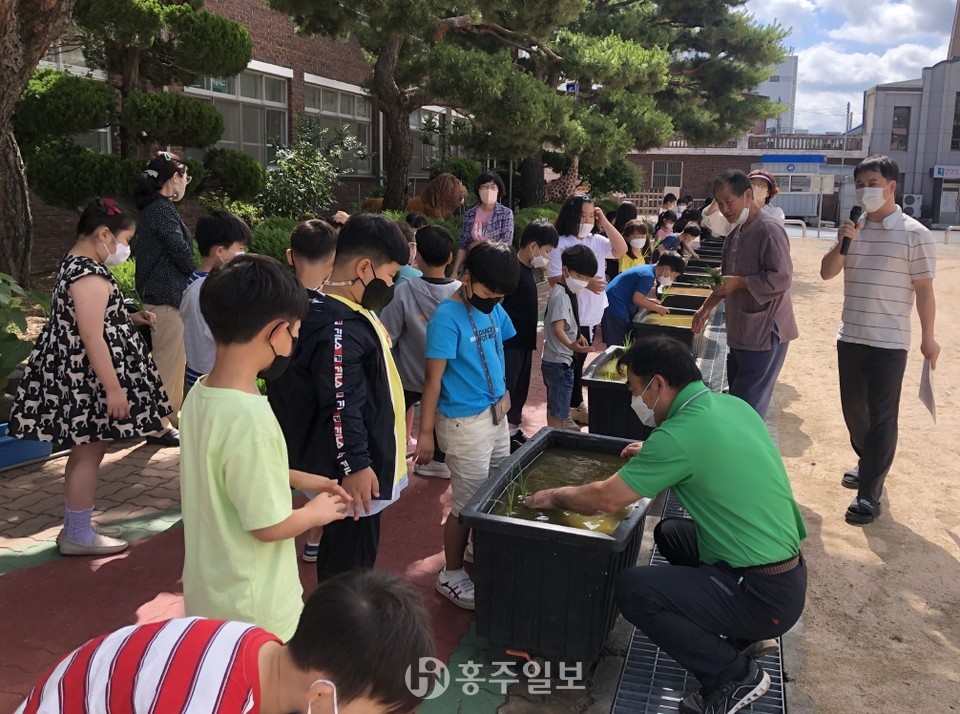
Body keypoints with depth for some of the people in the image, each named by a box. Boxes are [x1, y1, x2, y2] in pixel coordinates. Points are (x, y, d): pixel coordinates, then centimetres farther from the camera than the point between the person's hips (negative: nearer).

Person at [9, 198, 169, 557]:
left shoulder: (74, 265, 12)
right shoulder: (91, 276, -21)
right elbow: (93, 339, -24)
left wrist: (130, 318, 14)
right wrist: (114, 388, -22)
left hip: (76, 374, 11)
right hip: (87, 379, -11)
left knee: (84, 450, 17)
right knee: (89, 452, 0)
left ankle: (75, 525, 29)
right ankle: (78, 536, 12)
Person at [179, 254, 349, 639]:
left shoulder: (200, 393, -4)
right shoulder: (250, 417, -31)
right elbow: (270, 526, -24)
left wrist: (295, 477, 10)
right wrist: (317, 512, -6)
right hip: (253, 609, -8)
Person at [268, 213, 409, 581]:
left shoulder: (348, 312, 8)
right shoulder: (337, 326, -25)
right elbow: (341, 405, -27)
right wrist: (355, 465, -25)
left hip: (362, 461, 11)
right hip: (353, 471, -11)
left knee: (343, 551, 24)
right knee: (351, 559, 3)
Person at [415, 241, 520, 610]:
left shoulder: (495, 310, 3)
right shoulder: (448, 317, -17)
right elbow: (433, 378, -16)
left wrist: (503, 397, 14)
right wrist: (425, 432, -14)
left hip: (497, 416, 7)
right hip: (465, 424, -7)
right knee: (468, 504, 2)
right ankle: (451, 575, 20)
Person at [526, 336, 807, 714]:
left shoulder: (679, 434, -23)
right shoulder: (732, 405, 3)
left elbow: (606, 499, -15)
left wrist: (554, 496, 2)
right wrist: (653, 455, 23)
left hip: (765, 595, -9)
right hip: (788, 573, 9)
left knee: (632, 589, -13)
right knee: (670, 532, 23)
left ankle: (735, 674, 3)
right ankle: (741, 634, 22)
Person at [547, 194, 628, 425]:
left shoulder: (596, 241, 9)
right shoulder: (560, 244, -13)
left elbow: (621, 250, 2)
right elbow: (555, 280, -17)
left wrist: (605, 222, -3)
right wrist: (585, 283, -26)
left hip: (592, 315, 7)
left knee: (579, 362, 18)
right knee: (569, 363, 3)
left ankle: (575, 404, 30)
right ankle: (568, 408, 15)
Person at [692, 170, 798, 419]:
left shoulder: (768, 229, -17)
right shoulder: (736, 232, 13)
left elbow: (781, 278, -23)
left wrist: (739, 283, -22)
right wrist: (708, 306, 17)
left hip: (764, 332, -9)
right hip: (741, 330, 9)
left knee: (748, 406, -6)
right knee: (737, 400, 15)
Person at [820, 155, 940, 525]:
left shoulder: (914, 234, -8)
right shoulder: (853, 228, 6)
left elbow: (924, 289, -6)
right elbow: (827, 273, 2)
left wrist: (928, 337, -6)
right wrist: (842, 243, -15)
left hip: (889, 343, -5)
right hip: (850, 338, 5)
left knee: (881, 418, -1)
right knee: (854, 410, 16)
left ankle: (870, 493, 4)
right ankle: (868, 464, 40)